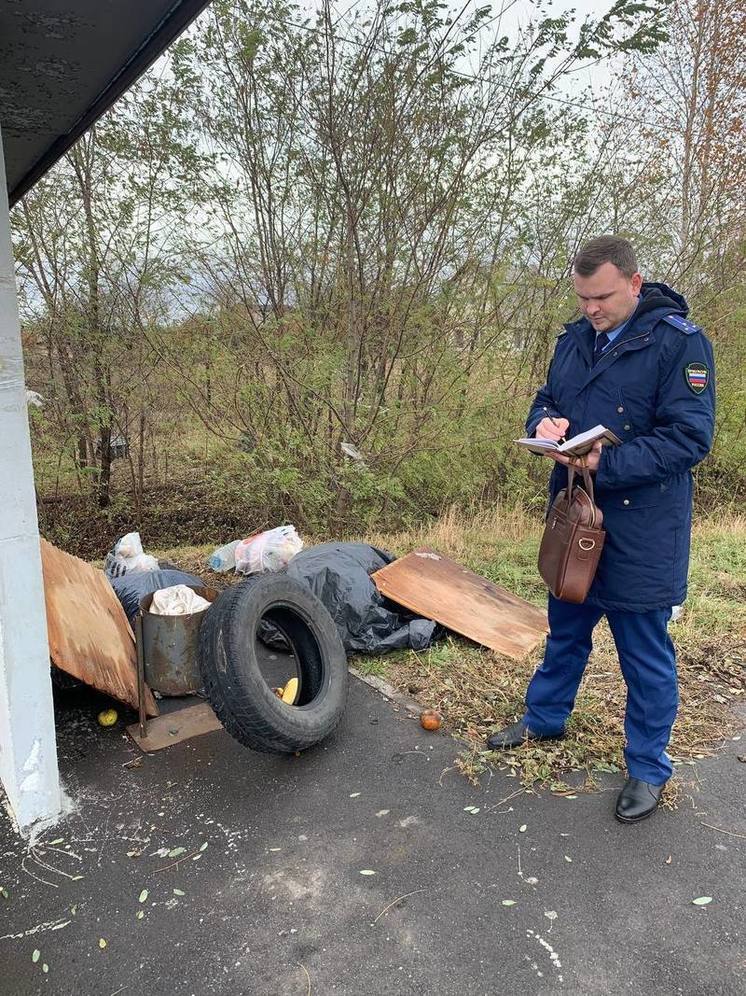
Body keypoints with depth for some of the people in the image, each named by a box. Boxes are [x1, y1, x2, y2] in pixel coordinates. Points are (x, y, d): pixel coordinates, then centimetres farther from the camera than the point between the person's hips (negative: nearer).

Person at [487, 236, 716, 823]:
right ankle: (545, 719, 44)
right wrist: (544, 423, -9)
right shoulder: (574, 340, 6)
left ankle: (648, 768, 27)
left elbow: (690, 438, -18)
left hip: (641, 532, -6)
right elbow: (546, 399, 16)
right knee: (566, 630, 22)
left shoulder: (680, 341, -14)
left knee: (645, 653, 8)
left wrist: (606, 464, -27)